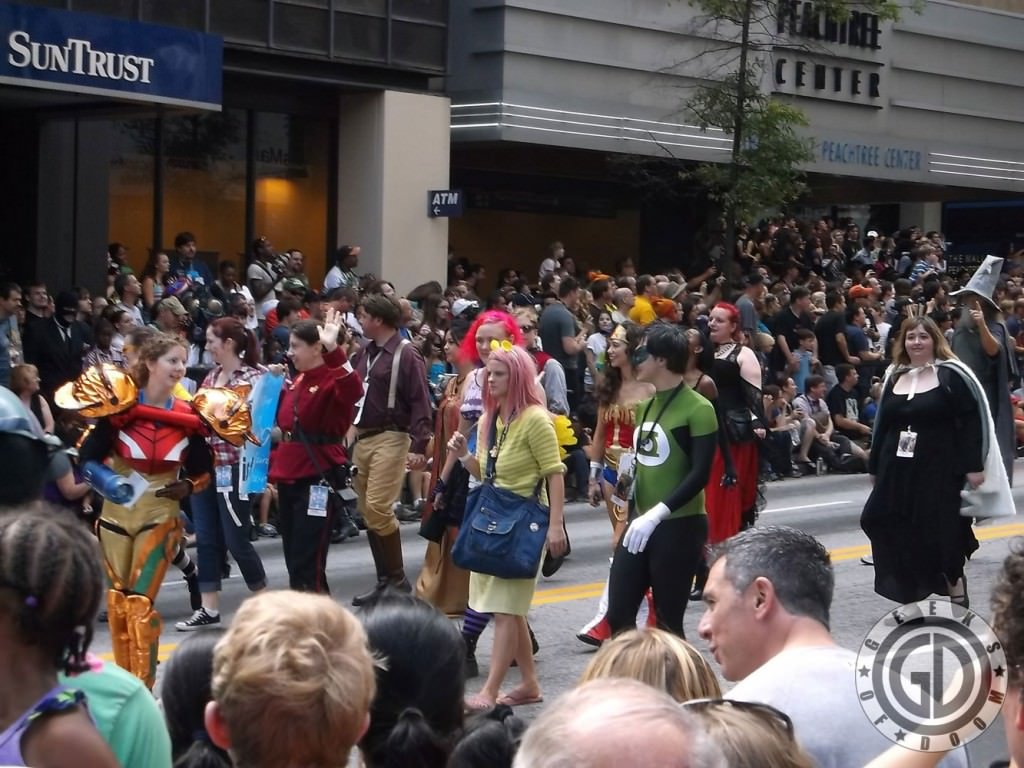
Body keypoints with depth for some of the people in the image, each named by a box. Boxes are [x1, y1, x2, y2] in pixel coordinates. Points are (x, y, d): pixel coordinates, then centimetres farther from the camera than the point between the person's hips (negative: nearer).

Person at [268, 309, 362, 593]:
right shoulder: (296, 382, 14)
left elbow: (354, 390, -37)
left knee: (307, 565, -9)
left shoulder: (333, 379, -11)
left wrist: (334, 350, -42)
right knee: (294, 561, 14)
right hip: (289, 477, 9)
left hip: (317, 479, -9)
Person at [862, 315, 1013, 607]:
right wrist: (875, 467, 17)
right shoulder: (894, 377, 13)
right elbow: (882, 424, 17)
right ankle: (913, 601, 10)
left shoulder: (952, 375, -5)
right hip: (898, 471, 5)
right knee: (900, 535, 0)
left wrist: (974, 466, -14)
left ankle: (957, 596, 13)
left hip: (940, 471, -5)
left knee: (943, 535, -3)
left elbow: (973, 421, -9)